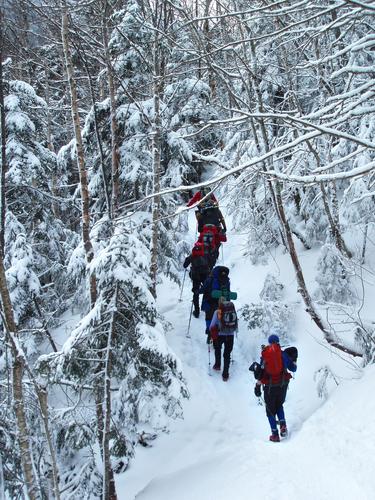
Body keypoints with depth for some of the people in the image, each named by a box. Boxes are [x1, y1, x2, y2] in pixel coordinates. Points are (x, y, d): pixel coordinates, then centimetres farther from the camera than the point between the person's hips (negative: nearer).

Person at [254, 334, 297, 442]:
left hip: (270, 386, -1)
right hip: (283, 384, 2)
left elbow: (260, 372, -4)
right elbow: (293, 368, 6)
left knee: (270, 410, 11)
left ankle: (275, 435, 6)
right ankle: (283, 426, 4)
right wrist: (294, 359, 25)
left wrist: (257, 386, 1)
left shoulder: (264, 355, -2)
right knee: (279, 406, 25)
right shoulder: (283, 354, -1)